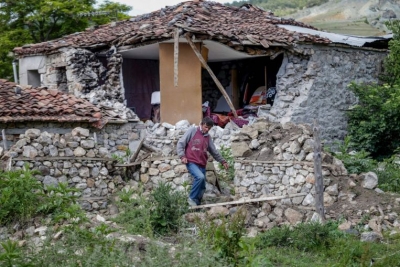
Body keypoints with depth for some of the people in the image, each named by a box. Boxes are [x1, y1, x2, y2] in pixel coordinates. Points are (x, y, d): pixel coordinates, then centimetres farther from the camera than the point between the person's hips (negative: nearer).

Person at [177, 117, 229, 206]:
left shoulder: (208, 137, 14)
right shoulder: (192, 131, -1)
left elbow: (214, 151, 23)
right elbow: (180, 143, -2)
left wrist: (223, 161, 21)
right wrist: (182, 156, -14)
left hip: (202, 164, 6)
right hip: (191, 162, -6)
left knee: (202, 187, 3)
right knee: (200, 177, -30)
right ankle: (192, 198, -14)